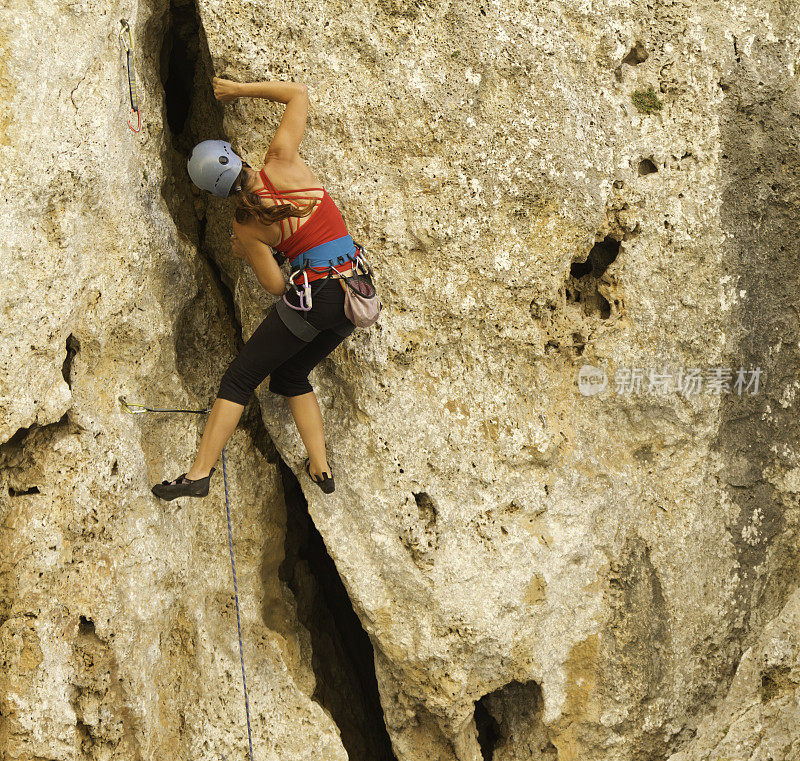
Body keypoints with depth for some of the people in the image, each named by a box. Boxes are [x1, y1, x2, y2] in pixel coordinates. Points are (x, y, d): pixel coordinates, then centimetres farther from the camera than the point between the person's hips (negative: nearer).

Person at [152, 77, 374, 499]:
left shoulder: (246, 224, -6)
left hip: (313, 294, -5)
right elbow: (298, 92, 7)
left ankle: (199, 472, 3)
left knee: (239, 378, 6)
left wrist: (244, 254, 15)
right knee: (291, 374, 24)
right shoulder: (282, 161, -2)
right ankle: (321, 468, 18)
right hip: (355, 289, 5)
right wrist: (240, 89, 14)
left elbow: (276, 286, -1)